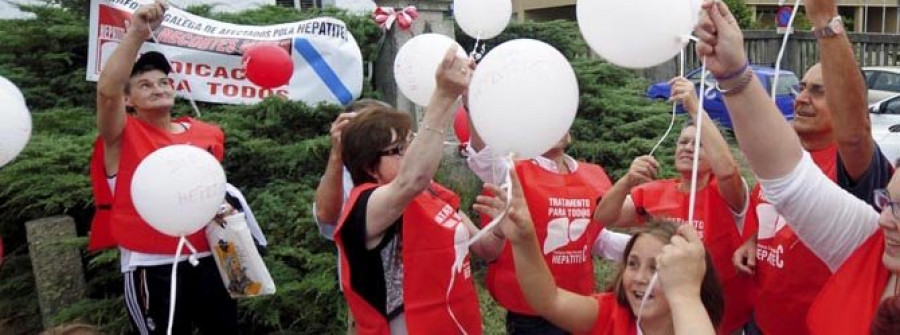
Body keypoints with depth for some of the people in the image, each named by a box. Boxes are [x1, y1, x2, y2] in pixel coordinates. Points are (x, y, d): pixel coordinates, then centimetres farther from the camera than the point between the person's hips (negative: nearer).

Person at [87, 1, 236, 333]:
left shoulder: (206, 133, 8)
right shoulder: (122, 135, -5)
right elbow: (107, 90, -26)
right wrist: (136, 33, -31)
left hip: (207, 260, 5)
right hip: (152, 268, -4)